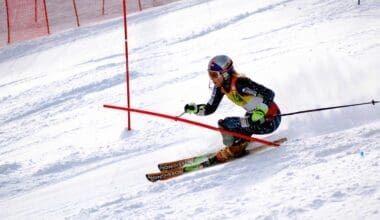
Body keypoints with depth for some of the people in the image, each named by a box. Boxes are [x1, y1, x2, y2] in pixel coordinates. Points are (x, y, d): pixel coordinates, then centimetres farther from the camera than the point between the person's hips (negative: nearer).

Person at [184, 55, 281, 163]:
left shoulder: (239, 83, -27)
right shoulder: (220, 86, -1)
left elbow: (269, 93, -28)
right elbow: (210, 108, 6)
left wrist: (260, 112, -41)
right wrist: (194, 108, -12)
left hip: (270, 121, -9)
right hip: (256, 118, 9)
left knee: (225, 124, -16)